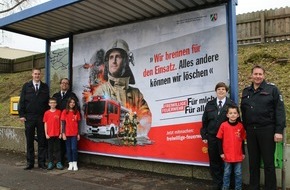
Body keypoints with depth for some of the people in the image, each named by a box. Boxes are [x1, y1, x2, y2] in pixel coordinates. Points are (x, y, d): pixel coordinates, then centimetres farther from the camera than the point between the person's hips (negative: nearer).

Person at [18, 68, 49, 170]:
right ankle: (30, 162, 14)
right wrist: (21, 115, -4)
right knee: (29, 141, 5)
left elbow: (48, 102, 8)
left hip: (42, 118, 1)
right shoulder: (26, 86, 7)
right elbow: (22, 101, 4)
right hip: (29, 117, 0)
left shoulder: (45, 87, 9)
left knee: (42, 141, 3)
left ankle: (42, 162, 12)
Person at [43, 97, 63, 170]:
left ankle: (59, 163, 10)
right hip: (49, 134, 1)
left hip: (57, 134, -1)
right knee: (50, 149, 9)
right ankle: (50, 163, 17)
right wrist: (46, 134, -1)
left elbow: (61, 123, 2)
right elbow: (45, 124, 4)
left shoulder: (59, 112, 0)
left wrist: (61, 133, -1)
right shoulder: (47, 113, 2)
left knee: (57, 149, 5)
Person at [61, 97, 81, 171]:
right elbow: (63, 123, 1)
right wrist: (63, 133, -4)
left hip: (74, 134, 0)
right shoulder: (65, 112, 1)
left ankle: (75, 164, 5)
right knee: (68, 149, 6)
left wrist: (78, 134, 5)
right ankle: (70, 164, 14)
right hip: (67, 134, 0)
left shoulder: (77, 112, 5)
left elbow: (78, 124, 8)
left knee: (74, 148, -5)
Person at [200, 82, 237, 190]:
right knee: (214, 162, 8)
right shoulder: (210, 104, 9)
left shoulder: (231, 104, 0)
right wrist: (204, 136, 4)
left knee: (225, 162, 6)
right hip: (212, 138, 3)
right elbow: (204, 121, 9)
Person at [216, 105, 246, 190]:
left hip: (238, 155, 2)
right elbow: (220, 140, -2)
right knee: (227, 173, 10)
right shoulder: (223, 125, -7)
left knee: (238, 173, 10)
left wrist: (243, 153, 9)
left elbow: (242, 140, 7)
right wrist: (221, 152, -4)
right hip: (227, 155, -1)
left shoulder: (240, 126, -1)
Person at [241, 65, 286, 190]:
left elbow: (280, 110, -7)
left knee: (268, 162, 4)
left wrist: (279, 130, -14)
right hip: (250, 131, 4)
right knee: (253, 162, 12)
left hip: (267, 130, -4)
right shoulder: (246, 91, 11)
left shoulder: (272, 89, -2)